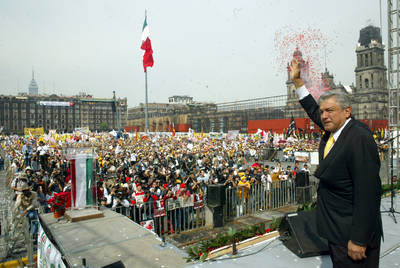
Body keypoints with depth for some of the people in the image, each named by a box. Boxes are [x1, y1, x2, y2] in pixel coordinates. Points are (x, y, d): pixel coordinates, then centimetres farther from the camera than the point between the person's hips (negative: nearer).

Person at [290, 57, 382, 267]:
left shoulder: (359, 138, -23)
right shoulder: (334, 129, 2)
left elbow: (368, 193, -25)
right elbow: (313, 110, 20)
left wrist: (359, 240, -23)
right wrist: (297, 80, 20)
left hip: (350, 233, -9)